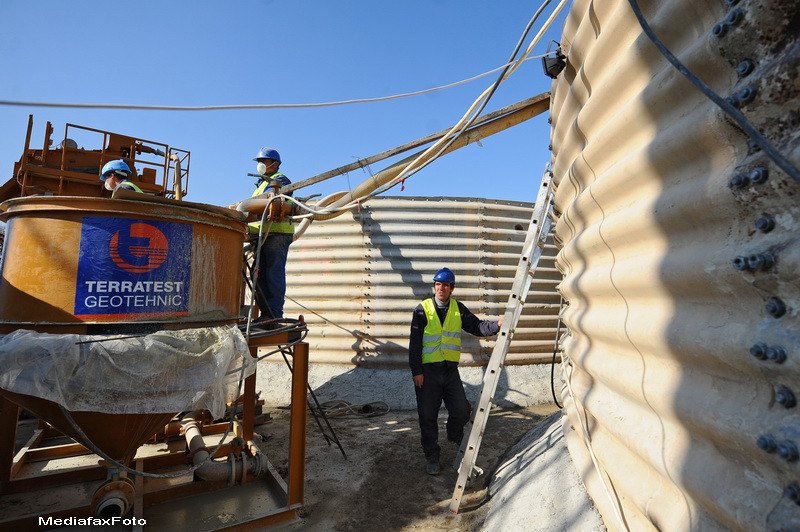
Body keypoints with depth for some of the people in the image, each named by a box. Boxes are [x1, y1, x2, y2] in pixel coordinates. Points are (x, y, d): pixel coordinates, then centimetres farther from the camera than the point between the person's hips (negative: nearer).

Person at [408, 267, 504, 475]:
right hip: (427, 371, -2)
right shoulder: (422, 309, -6)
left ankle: (454, 435, 35)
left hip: (450, 370, 3)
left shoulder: (458, 308, 5)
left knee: (461, 410, 0)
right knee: (428, 416, 7)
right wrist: (416, 371, -10)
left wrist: (497, 325, -17)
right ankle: (431, 456, 28)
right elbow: (414, 343, -7)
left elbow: (476, 327, 1)